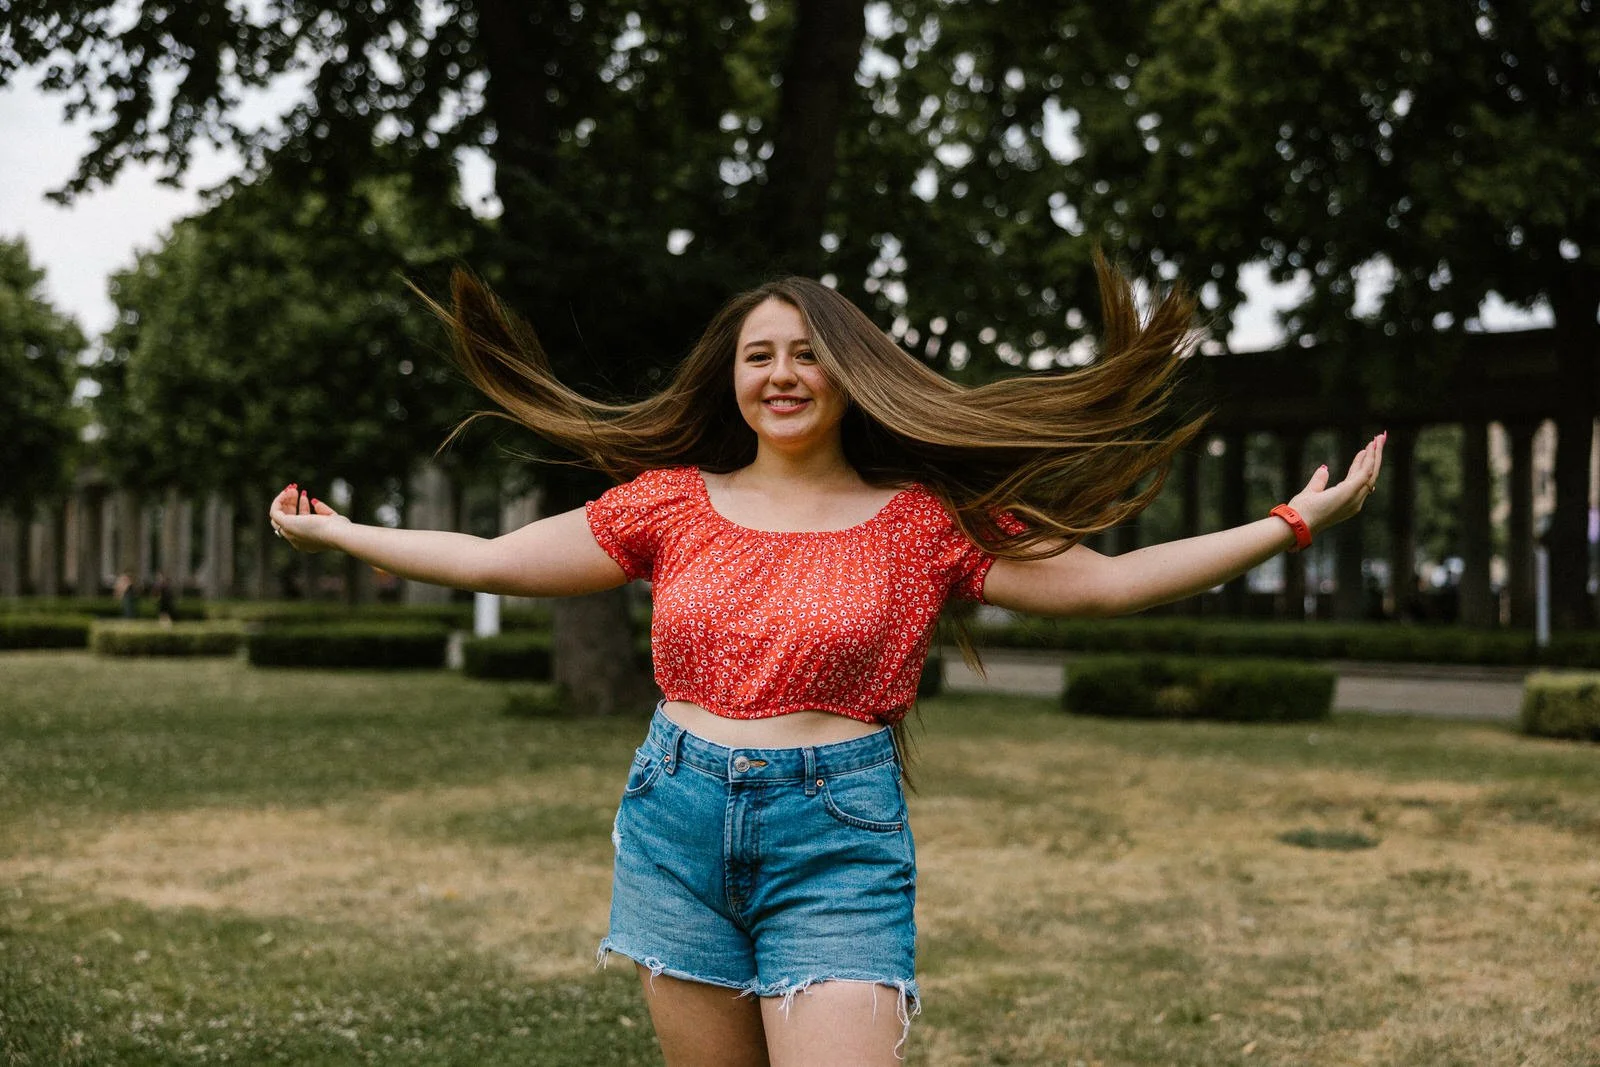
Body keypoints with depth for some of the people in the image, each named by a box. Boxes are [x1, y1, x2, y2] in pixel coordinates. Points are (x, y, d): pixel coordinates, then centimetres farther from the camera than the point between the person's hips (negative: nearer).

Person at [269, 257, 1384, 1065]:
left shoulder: (923, 521, 0)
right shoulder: (672, 503, 6)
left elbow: (1106, 582, -2)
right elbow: (494, 560, 12)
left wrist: (1293, 522, -5)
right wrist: (337, 532, 16)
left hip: (836, 839, -3)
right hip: (679, 830, 3)